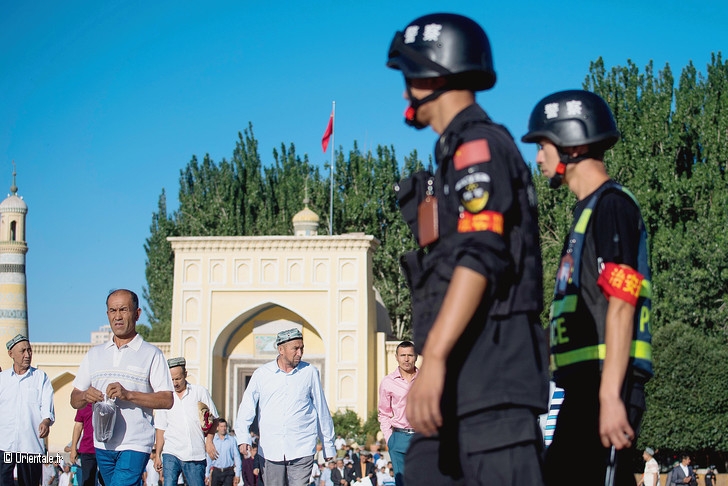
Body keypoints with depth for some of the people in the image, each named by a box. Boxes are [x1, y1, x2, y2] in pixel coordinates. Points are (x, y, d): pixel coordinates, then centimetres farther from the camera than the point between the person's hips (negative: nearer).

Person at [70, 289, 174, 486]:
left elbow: (167, 400, -7)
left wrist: (128, 395, -19)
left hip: (136, 445, -5)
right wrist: (84, 396, -10)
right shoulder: (94, 355, 15)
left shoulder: (151, 354, 1)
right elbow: (74, 400, 14)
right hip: (102, 445, 5)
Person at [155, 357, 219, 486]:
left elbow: (213, 420, 9)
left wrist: (209, 440, -5)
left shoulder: (200, 392, 5)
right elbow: (160, 428, 13)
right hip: (171, 453, 1)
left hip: (196, 455, -1)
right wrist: (158, 455, 11)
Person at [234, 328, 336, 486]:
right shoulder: (261, 374, 6)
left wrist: (328, 446, 15)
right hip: (271, 450, 2)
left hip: (302, 449, -1)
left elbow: (322, 410, 12)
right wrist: (243, 437, -11)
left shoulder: (310, 373, 5)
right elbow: (247, 406, 5)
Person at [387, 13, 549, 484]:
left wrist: (434, 359, -27)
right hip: (466, 376, 10)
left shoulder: (479, 145, -7)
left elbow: (479, 257, -20)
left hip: (489, 365, -10)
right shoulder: (460, 153, 24)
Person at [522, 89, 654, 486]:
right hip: (584, 384, 10)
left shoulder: (612, 205, -8)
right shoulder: (588, 210, 21)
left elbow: (620, 308, -17)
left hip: (607, 383, -10)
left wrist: (610, 396, -23)